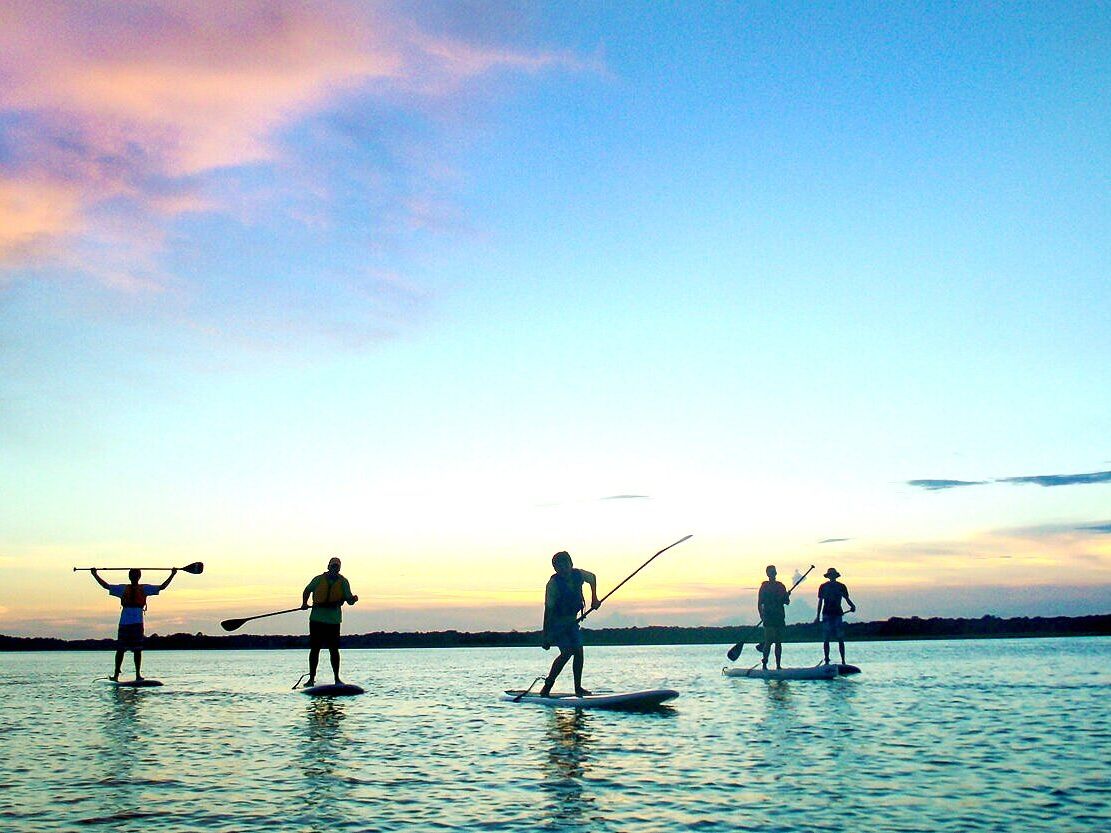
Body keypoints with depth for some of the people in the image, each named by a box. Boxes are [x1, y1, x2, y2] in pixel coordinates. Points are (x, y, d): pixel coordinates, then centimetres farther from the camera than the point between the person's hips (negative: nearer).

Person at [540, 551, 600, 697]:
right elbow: (548, 610, -24)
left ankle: (578, 688, 14)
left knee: (578, 651, 2)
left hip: (572, 620, 6)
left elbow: (592, 577, 16)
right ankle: (546, 688, -13)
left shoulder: (578, 574, -9)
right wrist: (546, 637, -26)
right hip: (557, 621, -6)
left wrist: (594, 598, 9)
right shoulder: (553, 583, -24)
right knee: (567, 652, -18)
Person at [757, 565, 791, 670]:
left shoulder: (780, 586, 12)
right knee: (769, 641, -11)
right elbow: (759, 604, -3)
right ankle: (764, 664, -8)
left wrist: (787, 596, -9)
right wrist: (762, 616, -13)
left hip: (780, 618, 5)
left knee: (779, 642, 6)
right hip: (769, 618, -5)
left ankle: (778, 665, 9)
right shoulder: (764, 586, -1)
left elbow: (787, 602, 11)